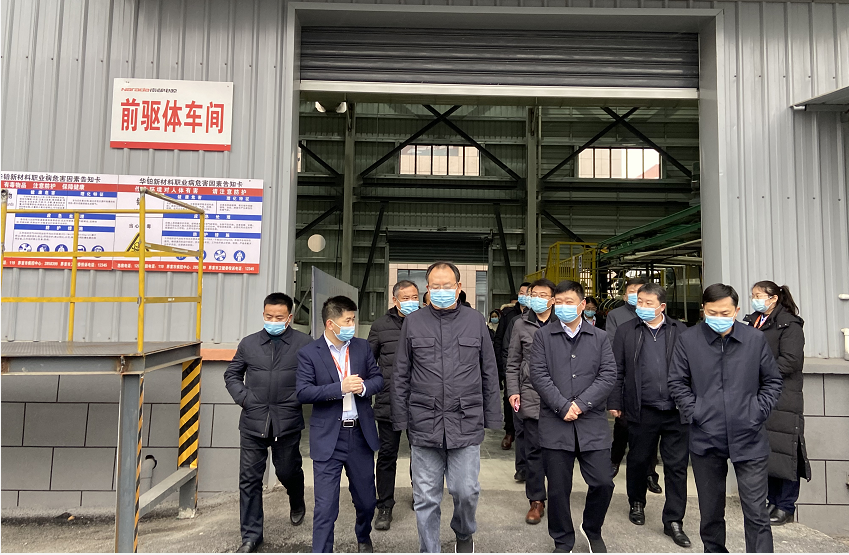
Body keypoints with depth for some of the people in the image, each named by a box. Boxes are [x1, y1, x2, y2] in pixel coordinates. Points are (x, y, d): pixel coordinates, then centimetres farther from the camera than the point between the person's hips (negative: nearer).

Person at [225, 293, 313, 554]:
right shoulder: (248, 343, 7)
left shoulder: (304, 344, -2)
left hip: (288, 422, -2)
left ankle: (297, 503, 48)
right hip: (253, 422, 2)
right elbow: (231, 374, 17)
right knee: (250, 479, 5)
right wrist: (243, 397, 3)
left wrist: (300, 398, -10)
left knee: (287, 471, 13)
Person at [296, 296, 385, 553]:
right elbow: (303, 392, -13)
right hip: (328, 439, -4)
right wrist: (340, 388, -22)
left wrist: (363, 386, -14)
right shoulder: (309, 353, -7)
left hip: (361, 435, 4)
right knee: (325, 507, 1)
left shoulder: (362, 347, 5)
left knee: (366, 499, 19)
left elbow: (379, 379, 7)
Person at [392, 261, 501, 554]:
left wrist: (492, 417, 7)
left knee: (466, 491, 6)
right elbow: (401, 376, 6)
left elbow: (489, 373, 8)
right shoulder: (413, 322, 3)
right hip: (424, 424, 0)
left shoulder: (475, 321, 4)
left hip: (466, 422, 0)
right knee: (426, 499, 8)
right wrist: (401, 419, 4)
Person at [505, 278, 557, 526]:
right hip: (530, 395, 1)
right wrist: (513, 391, 1)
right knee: (534, 449, 6)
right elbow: (513, 363, 9)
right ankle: (536, 500, 17)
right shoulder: (521, 324, 7)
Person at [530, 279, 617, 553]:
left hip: (592, 424, 1)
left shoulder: (600, 337, 8)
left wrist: (580, 404, -12)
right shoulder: (543, 336, 4)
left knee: (603, 483, 2)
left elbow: (608, 375, -2)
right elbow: (539, 375, -4)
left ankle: (592, 530, 31)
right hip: (555, 423, -1)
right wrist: (563, 407, -13)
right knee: (558, 489, 6)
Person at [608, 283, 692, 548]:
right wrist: (615, 403, 1)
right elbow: (617, 370, 3)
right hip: (642, 411, 0)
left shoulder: (679, 330, 5)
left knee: (677, 466, 6)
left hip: (677, 411, 1)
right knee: (638, 461, 13)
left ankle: (673, 521, 18)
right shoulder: (626, 331, 3)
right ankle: (637, 503, 38)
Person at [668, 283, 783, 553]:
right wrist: (695, 413, -6)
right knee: (711, 509, 17)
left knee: (756, 512, 3)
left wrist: (758, 412, -3)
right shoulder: (687, 340, -3)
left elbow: (772, 381, 8)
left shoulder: (756, 339, -1)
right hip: (706, 438, 1)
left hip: (749, 439, 0)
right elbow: (677, 383, 3)